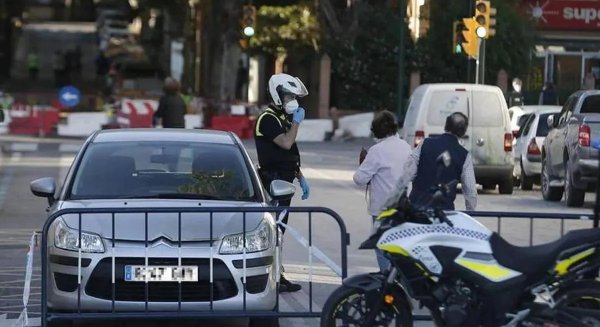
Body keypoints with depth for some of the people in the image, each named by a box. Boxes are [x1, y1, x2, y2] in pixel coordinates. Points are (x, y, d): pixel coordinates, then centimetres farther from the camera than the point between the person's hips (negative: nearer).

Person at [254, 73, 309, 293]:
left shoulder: (284, 119, 20)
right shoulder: (268, 119, -11)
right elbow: (286, 143, -25)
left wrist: (301, 179, 21)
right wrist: (297, 122, -12)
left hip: (284, 181, 10)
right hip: (273, 181, -10)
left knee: (279, 229, 11)